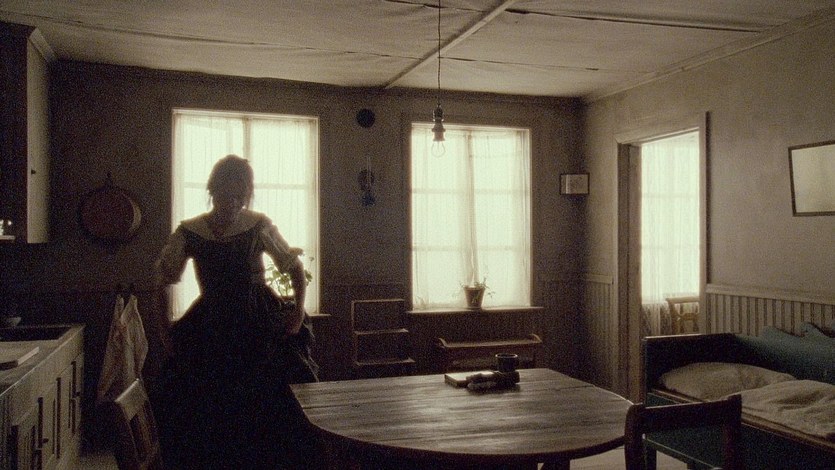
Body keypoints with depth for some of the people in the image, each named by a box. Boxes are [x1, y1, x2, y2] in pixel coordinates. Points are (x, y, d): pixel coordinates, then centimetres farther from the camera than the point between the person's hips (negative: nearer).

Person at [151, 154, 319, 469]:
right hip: (211, 325, 2)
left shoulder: (259, 226, -5)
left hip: (260, 325, -1)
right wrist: (166, 332, 3)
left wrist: (299, 314, -3)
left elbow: (296, 268, 5)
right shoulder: (189, 232, -2)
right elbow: (163, 281, 8)